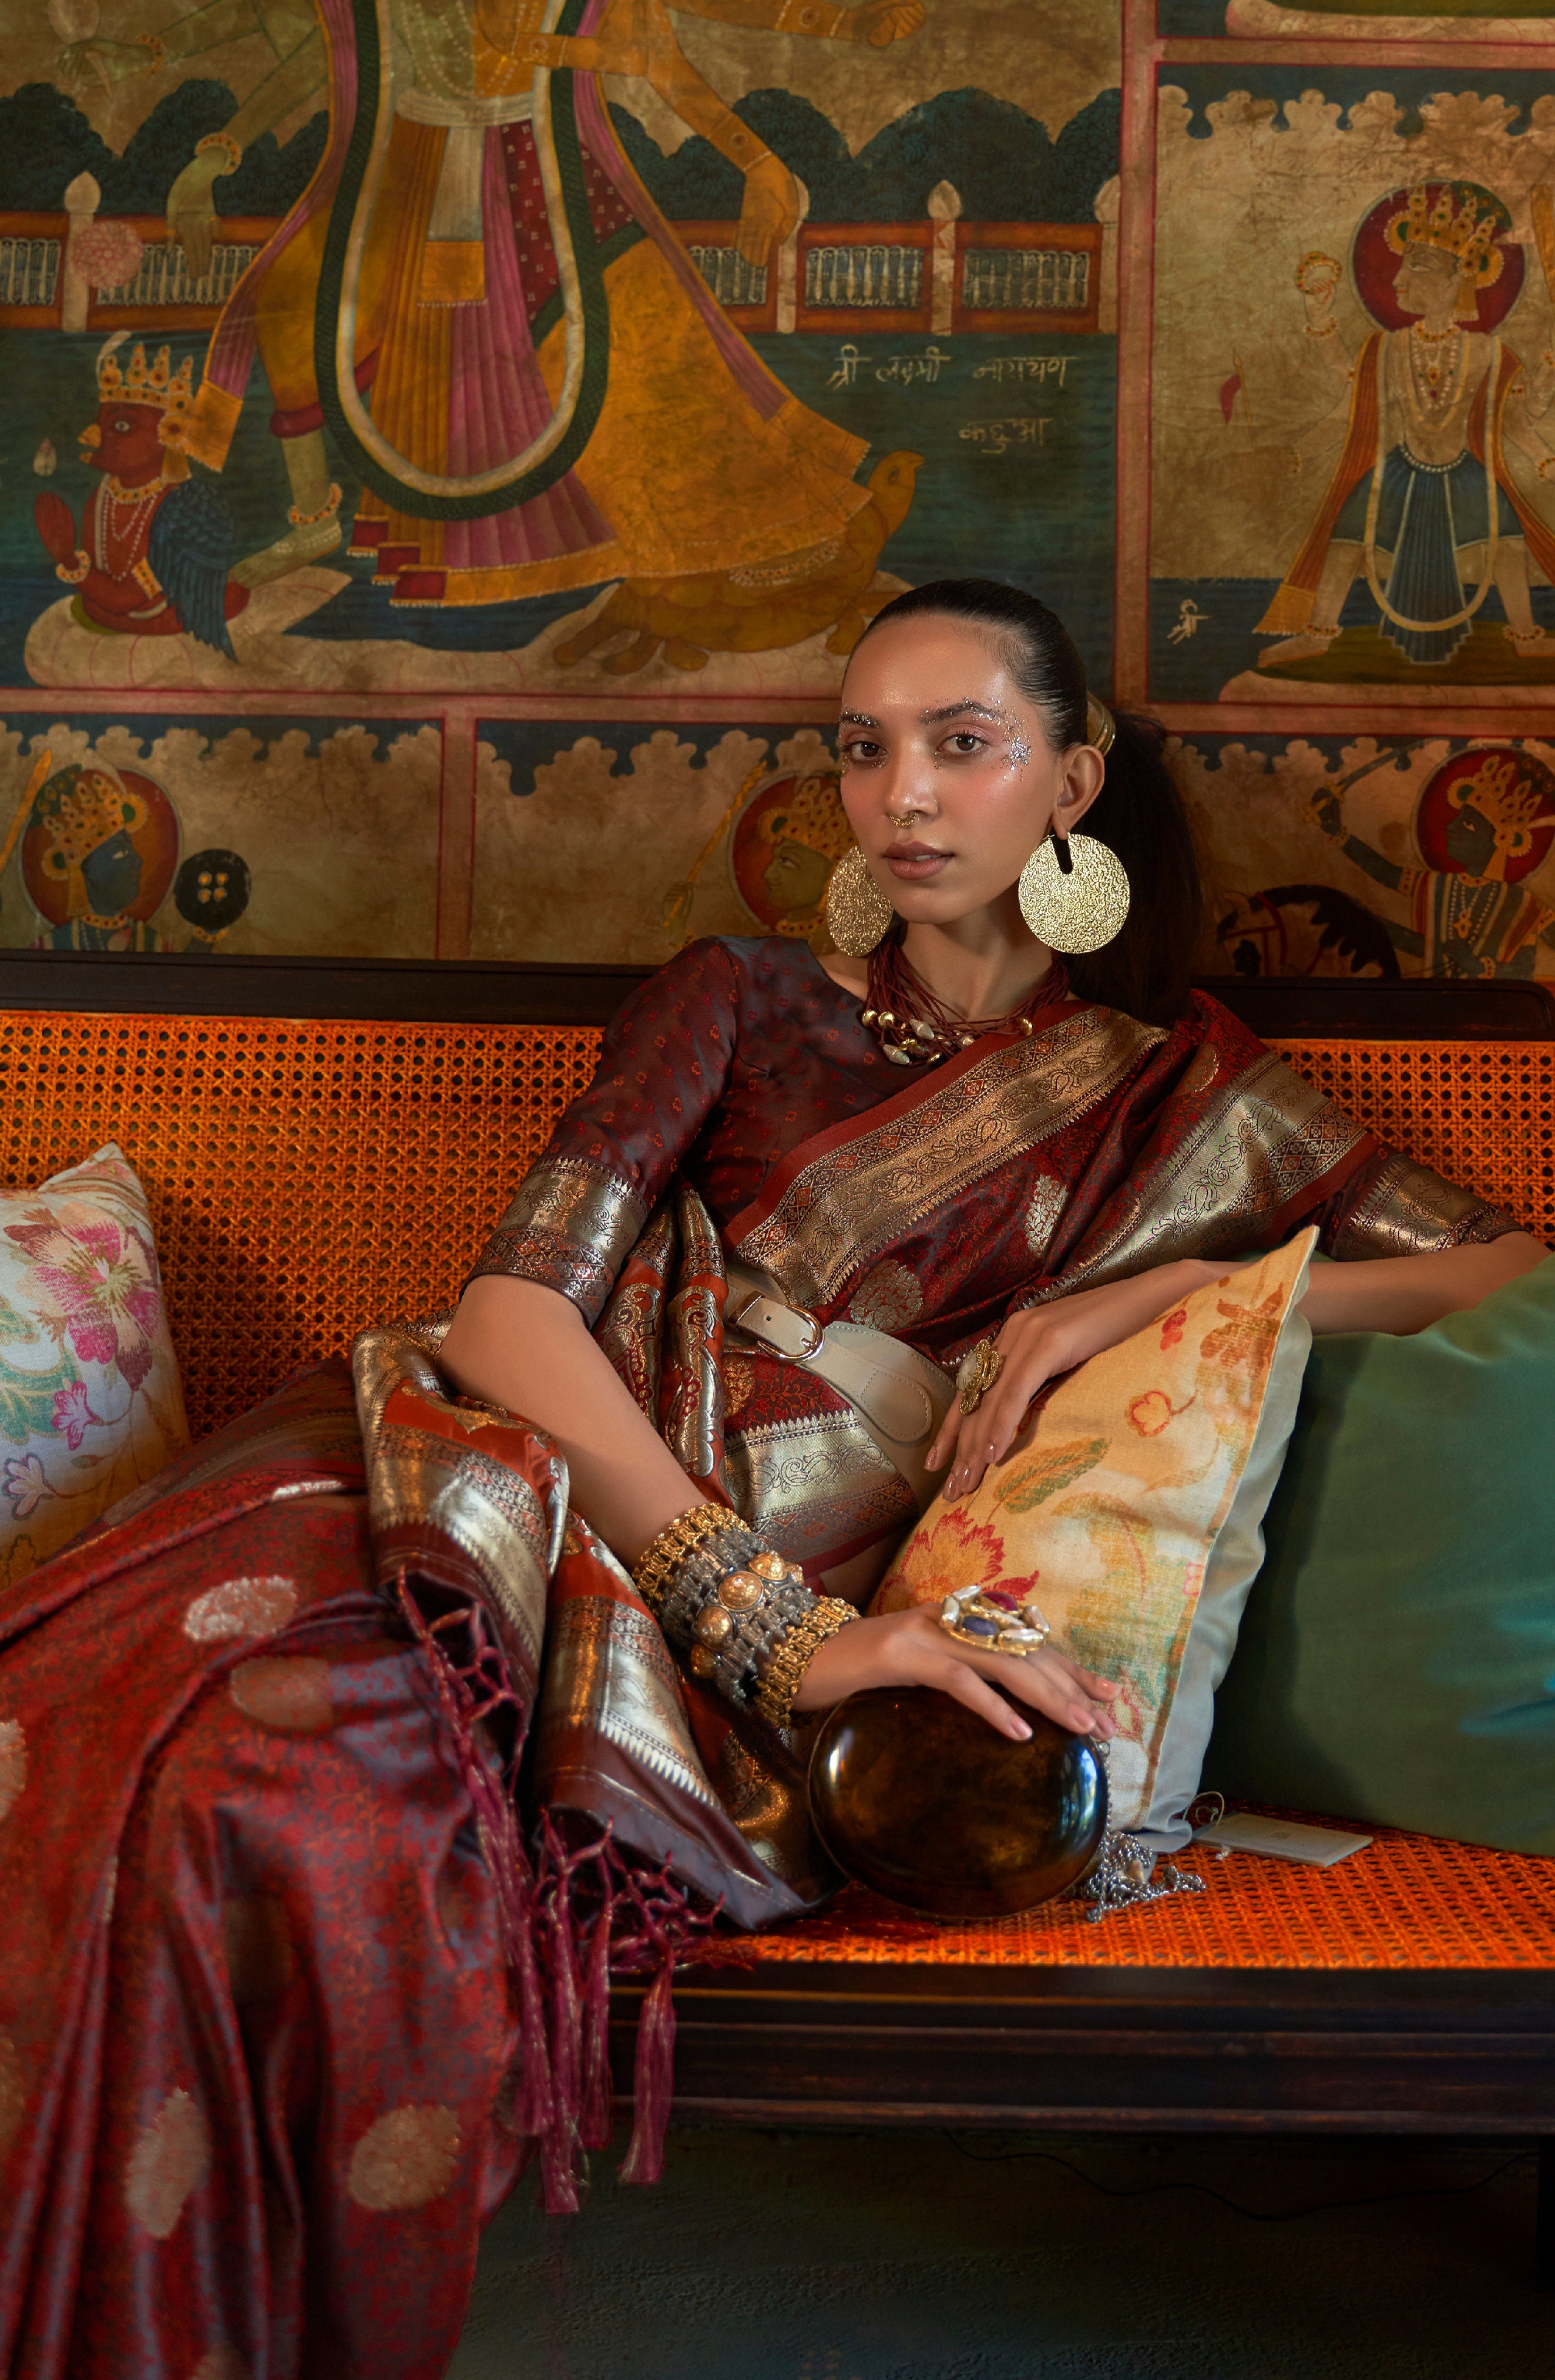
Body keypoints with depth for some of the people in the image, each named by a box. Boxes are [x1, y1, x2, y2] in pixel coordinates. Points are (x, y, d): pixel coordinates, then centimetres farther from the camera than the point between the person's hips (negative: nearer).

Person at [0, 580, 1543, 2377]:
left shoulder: (1181, 1097, 17)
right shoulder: (745, 1003, 14)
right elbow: (514, 1306, -1)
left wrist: (1156, 1289, -2)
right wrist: (777, 1622, -16)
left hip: (800, 1606, -1)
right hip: (540, 1480, 2)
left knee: (298, 1792, -33)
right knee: (147, 1710, -32)